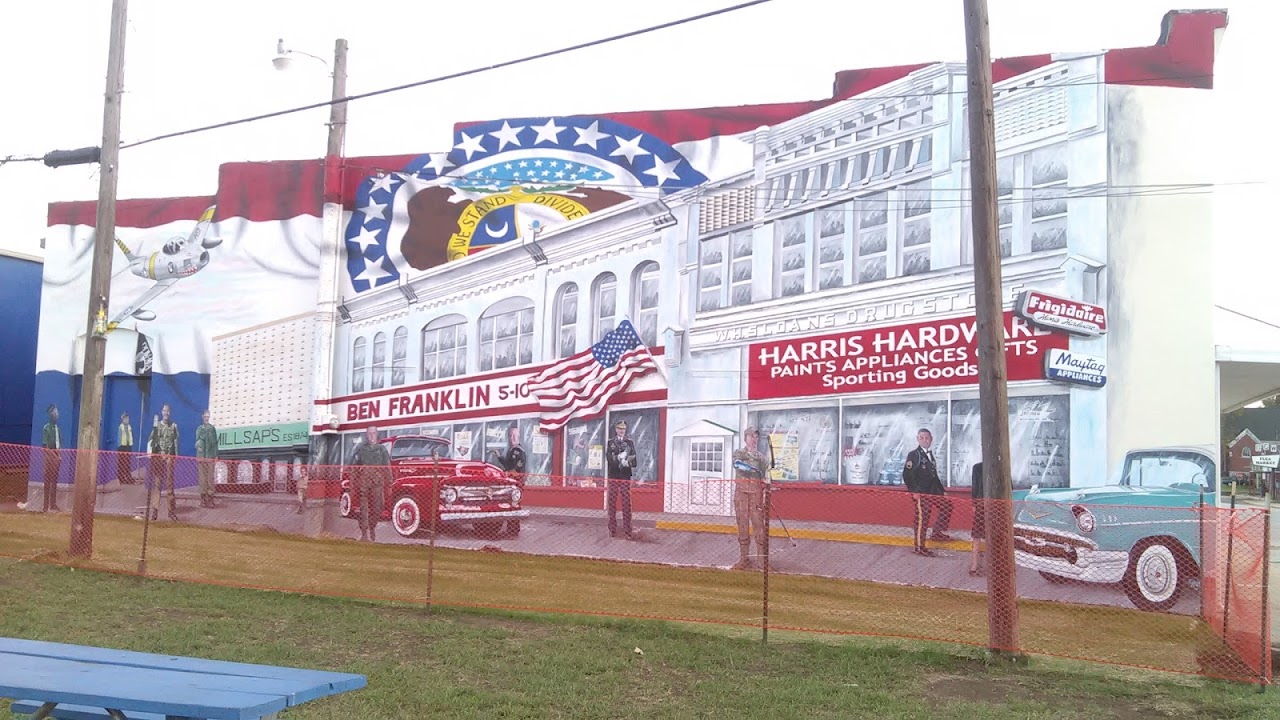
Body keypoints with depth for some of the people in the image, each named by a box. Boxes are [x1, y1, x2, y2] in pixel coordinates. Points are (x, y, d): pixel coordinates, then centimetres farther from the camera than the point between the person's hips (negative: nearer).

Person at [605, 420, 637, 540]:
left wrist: (628, 462, -21)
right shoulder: (610, 442, 7)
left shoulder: (630, 442, 8)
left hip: (626, 476, 0)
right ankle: (612, 529, 9)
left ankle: (627, 530, -3)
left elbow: (633, 458, 0)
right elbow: (608, 458, -6)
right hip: (613, 476, 0)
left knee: (626, 503, -5)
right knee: (612, 503, 2)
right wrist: (619, 457, -23)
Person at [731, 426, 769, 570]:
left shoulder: (761, 457, 14)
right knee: (743, 525, 2)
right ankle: (744, 558, 9)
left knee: (758, 524, -7)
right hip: (741, 491, 0)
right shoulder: (738, 453, 11)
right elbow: (737, 464, -12)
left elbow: (765, 477, 11)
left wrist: (765, 498, 0)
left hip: (756, 493, 0)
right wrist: (753, 467, -25)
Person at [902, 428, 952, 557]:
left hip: (932, 491, 8)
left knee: (946, 506, 6)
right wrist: (914, 491, -21)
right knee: (922, 517, -9)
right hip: (920, 493, -8)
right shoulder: (913, 455, -6)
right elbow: (907, 475, -14)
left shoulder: (930, 455, 17)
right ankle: (919, 547, -2)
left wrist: (942, 491, 20)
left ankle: (937, 532, 19)